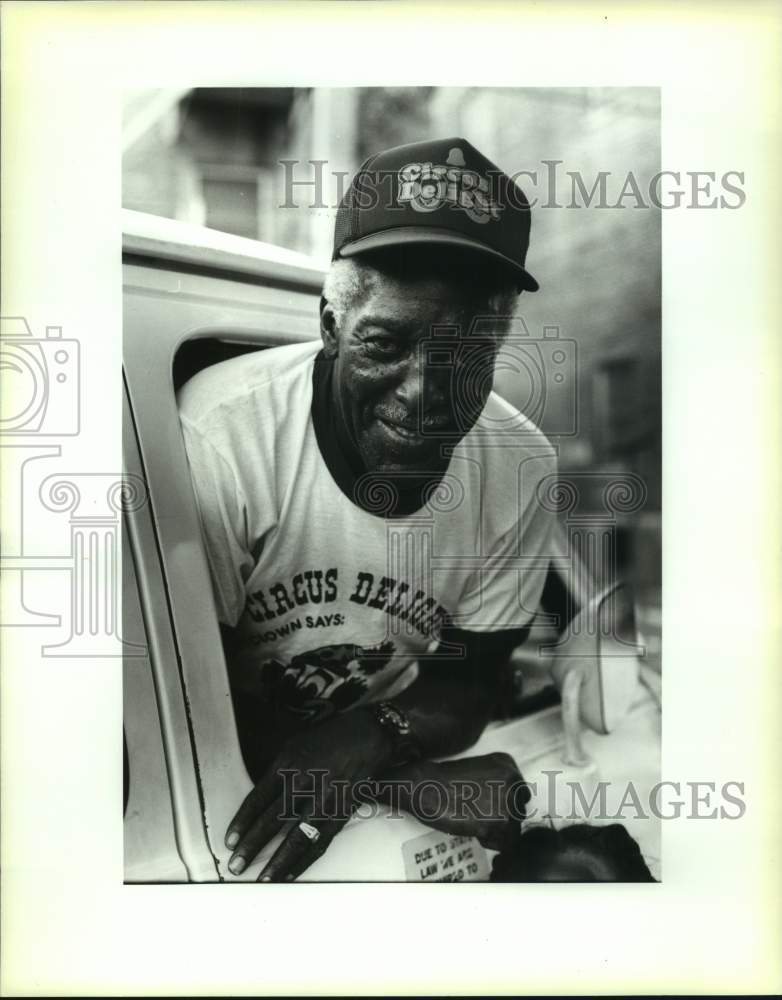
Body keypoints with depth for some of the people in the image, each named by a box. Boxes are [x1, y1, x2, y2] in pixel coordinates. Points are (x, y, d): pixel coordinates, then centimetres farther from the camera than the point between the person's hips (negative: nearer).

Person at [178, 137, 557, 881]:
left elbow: (467, 682, -6)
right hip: (226, 791, -2)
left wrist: (377, 736, -25)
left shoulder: (522, 468, -15)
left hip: (391, 772, 3)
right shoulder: (220, 438, -26)